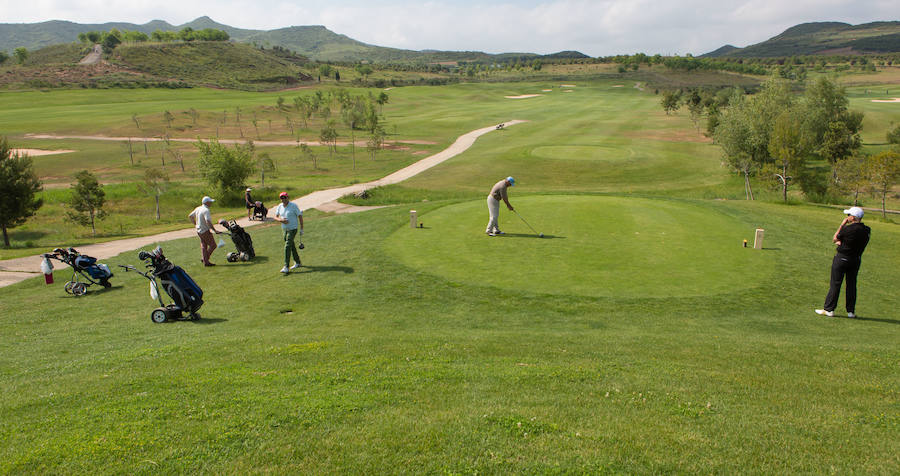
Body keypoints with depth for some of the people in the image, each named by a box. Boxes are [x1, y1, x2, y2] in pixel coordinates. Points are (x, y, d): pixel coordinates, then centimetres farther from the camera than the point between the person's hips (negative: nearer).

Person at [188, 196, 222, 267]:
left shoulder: (198, 209, 9)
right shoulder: (206, 210, -19)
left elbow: (190, 216, 21)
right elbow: (208, 222, -30)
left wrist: (195, 224, 30)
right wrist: (215, 230, -29)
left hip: (199, 231, 9)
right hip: (205, 231, -9)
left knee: (203, 246, 11)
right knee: (213, 245, 0)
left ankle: (205, 261, 11)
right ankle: (205, 259, 2)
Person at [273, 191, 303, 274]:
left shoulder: (293, 205, -12)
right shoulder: (279, 206, 3)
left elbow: (300, 216, -7)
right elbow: (275, 217, 8)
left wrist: (301, 228, -9)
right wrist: (281, 220, -15)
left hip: (292, 229, -6)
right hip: (284, 229, 6)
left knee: (287, 247, -14)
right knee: (291, 246, 16)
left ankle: (286, 267, -15)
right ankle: (297, 263, 32)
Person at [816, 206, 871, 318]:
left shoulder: (847, 228, -20)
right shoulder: (867, 230, 0)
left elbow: (834, 239, -5)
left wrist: (842, 224, -3)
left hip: (842, 258, -6)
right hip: (856, 260, 6)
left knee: (835, 284, 1)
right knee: (851, 284, 12)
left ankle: (828, 309, 4)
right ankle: (851, 311, 16)